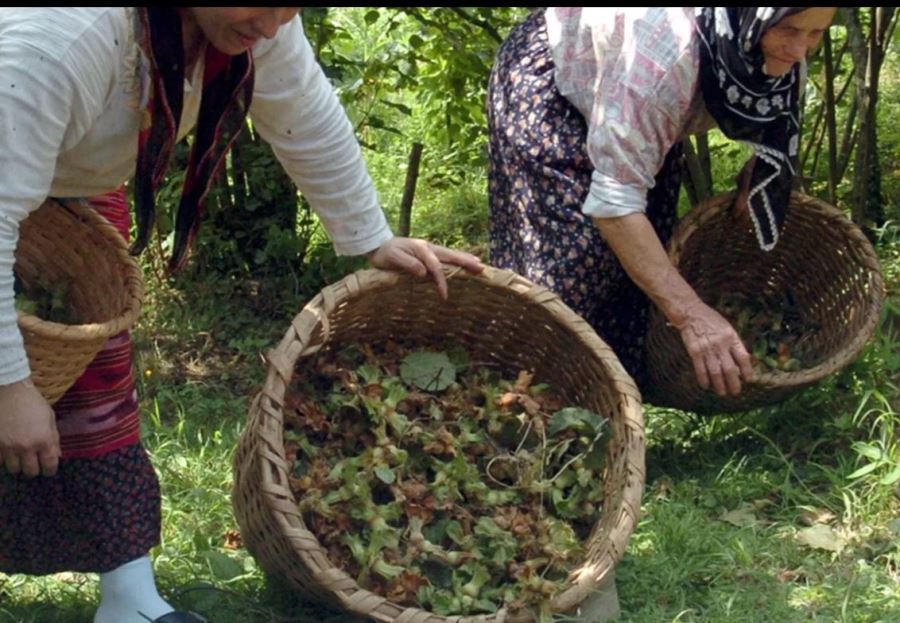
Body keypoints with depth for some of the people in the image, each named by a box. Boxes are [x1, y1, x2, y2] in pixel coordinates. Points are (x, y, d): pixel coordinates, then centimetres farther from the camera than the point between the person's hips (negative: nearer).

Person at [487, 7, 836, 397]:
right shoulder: (668, 46, -44)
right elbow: (614, 200, -44)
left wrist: (757, 173, -16)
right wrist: (690, 313, -48)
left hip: (646, 106, 7)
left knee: (644, 258, 2)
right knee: (572, 257, -12)